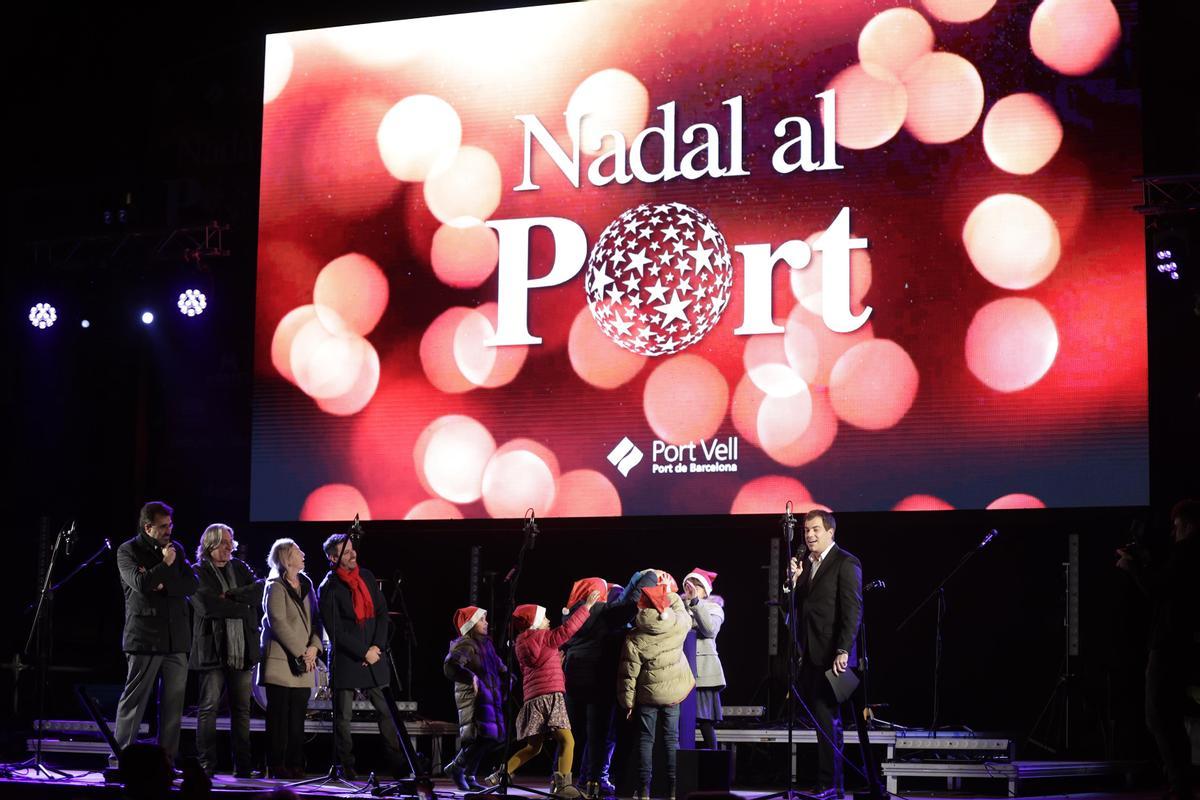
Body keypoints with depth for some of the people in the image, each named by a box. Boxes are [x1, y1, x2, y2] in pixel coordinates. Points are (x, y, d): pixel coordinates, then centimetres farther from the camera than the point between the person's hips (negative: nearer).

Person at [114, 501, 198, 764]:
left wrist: (163, 586, -7)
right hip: (144, 636, -5)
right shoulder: (128, 551, 1)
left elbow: (192, 585, 6)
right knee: (134, 699, -5)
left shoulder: (175, 550, 16)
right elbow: (140, 583, -16)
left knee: (173, 701, 4)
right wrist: (165, 565, -6)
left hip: (175, 638, 5)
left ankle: (167, 760, 8)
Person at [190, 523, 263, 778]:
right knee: (208, 708, -3)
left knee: (242, 709, 5)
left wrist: (231, 595, -12)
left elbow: (258, 590, 0)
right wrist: (242, 609, -8)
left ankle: (242, 765, 8)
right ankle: (206, 765, 0)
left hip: (242, 650, 5)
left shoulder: (240, 568, 15)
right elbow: (206, 605, -14)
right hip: (213, 649, -4)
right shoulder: (198, 573, 0)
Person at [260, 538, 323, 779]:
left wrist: (314, 647, -4)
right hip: (281, 660, -6)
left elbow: (315, 619, 13)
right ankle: (276, 766, -1)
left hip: (304, 666, 6)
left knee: (297, 718, 5)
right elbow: (278, 624, -13)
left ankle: (295, 765, 8)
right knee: (279, 716, -4)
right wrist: (301, 653, -15)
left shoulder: (306, 585, 15)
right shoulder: (276, 587, -6)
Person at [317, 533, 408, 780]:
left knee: (387, 710, 1)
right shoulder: (328, 589, -6)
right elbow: (335, 631, -10)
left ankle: (397, 763, 3)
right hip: (345, 659, -4)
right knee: (344, 715, 0)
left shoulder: (366, 576, 10)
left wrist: (378, 646, -2)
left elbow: (382, 613, 10)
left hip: (374, 656, 4)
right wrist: (363, 653, -11)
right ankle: (345, 766, 7)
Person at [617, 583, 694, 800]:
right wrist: (667, 591, 24)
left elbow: (628, 674, -10)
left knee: (645, 739, 8)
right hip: (673, 692, 2)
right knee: (672, 739, 10)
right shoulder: (678, 625, -12)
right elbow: (680, 609, 15)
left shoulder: (634, 638, -15)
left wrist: (627, 701, 0)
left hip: (647, 694, -2)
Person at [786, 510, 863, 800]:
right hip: (809, 653, 7)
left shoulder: (845, 563, -7)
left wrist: (843, 651, -19)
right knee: (821, 718, 9)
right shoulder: (806, 563, 16)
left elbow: (852, 610, -12)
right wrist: (794, 580, -1)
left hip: (831, 654, -7)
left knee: (826, 718, -7)